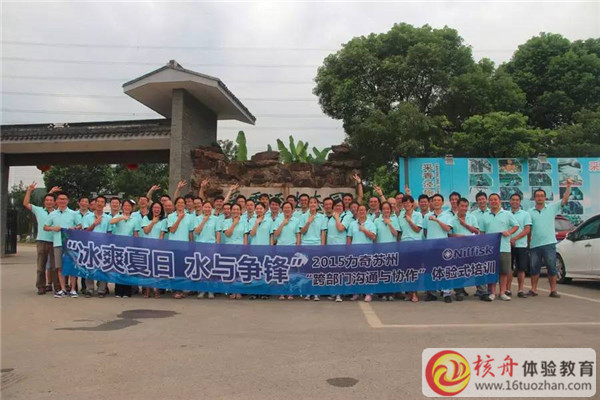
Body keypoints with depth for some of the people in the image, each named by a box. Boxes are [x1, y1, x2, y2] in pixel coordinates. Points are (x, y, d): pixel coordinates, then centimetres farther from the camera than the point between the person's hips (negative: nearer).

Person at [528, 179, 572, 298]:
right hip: (534, 245, 1)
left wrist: (568, 186, -12)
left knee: (552, 267, 3)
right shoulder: (530, 212, 7)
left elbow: (565, 200, -3)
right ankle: (533, 289, 17)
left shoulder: (552, 208, 6)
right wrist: (527, 243, -2)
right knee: (534, 268, 7)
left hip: (549, 243, -1)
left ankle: (553, 290, 11)